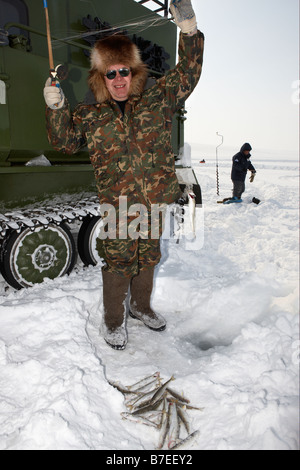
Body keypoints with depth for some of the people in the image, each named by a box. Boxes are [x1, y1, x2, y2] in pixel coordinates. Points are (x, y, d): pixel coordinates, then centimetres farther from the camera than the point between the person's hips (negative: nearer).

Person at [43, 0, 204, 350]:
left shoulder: (156, 100, 7)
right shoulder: (89, 114, 6)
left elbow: (187, 74, 9)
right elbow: (64, 141, 7)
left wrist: (188, 30, 0)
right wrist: (56, 107, -7)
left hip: (156, 202, 3)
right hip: (116, 206, -2)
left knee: (148, 258, 18)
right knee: (118, 264, 4)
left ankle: (140, 306, 42)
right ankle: (113, 320, 28)